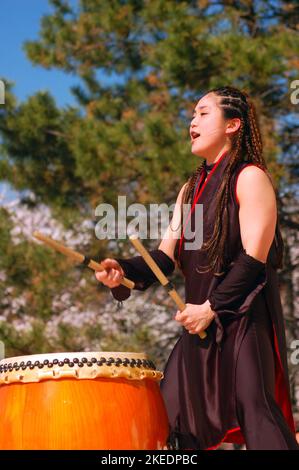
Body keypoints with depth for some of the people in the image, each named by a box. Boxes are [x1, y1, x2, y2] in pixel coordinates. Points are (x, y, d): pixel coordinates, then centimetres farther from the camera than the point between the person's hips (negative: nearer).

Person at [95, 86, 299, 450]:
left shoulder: (249, 177, -6)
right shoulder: (191, 189, 19)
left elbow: (254, 258, -14)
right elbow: (166, 256, 12)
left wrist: (212, 307, -16)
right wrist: (123, 270, -6)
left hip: (244, 318, -8)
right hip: (200, 323, 8)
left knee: (255, 413, -14)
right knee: (167, 417, 9)